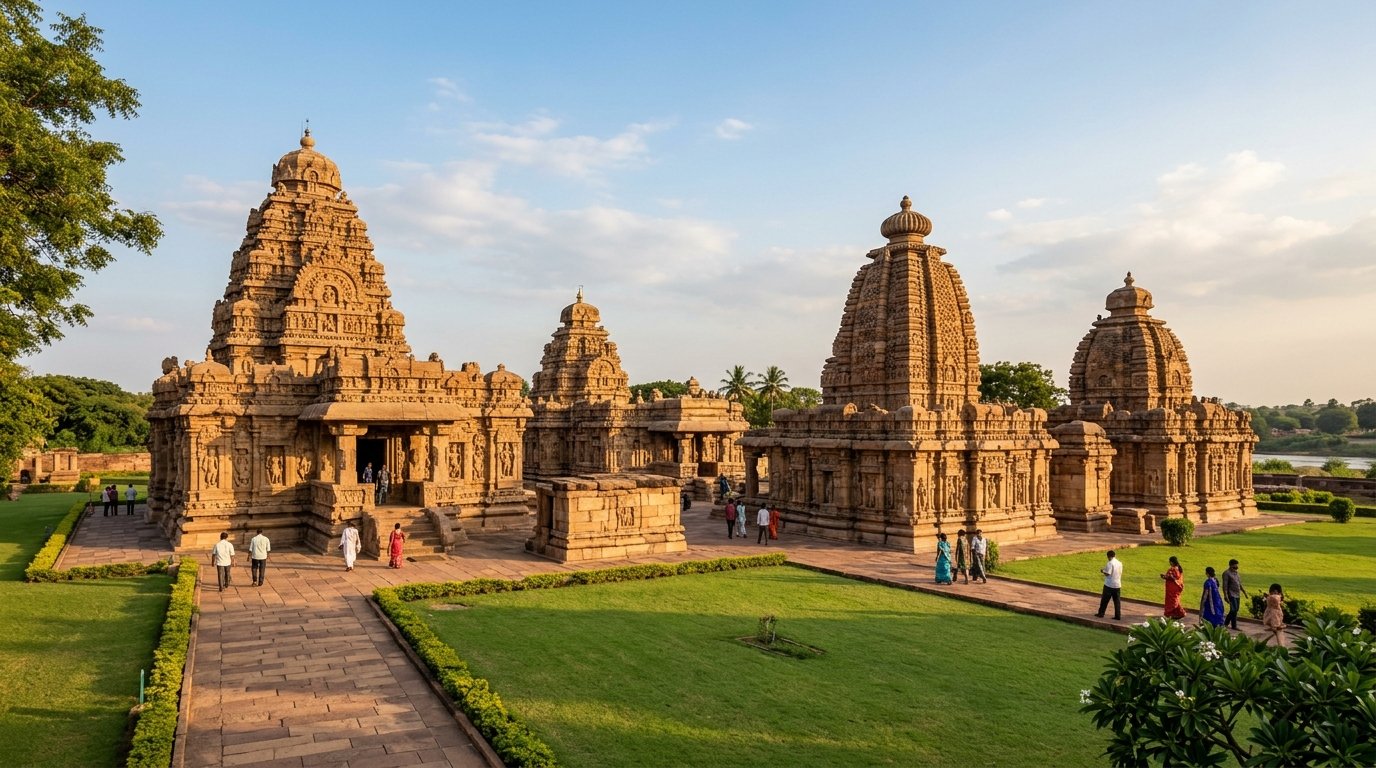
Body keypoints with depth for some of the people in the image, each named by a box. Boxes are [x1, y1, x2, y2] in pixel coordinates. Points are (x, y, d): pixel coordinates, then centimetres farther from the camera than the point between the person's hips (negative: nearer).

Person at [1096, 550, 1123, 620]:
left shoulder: (1110, 563, -14)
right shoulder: (1120, 563, 6)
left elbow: (1107, 573, -18)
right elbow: (1120, 573, 13)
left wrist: (1103, 571, 2)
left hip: (1109, 585, -5)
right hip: (1117, 585, 5)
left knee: (1104, 600, 6)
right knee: (1117, 601, 7)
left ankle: (1101, 613, 12)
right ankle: (1118, 616, 6)